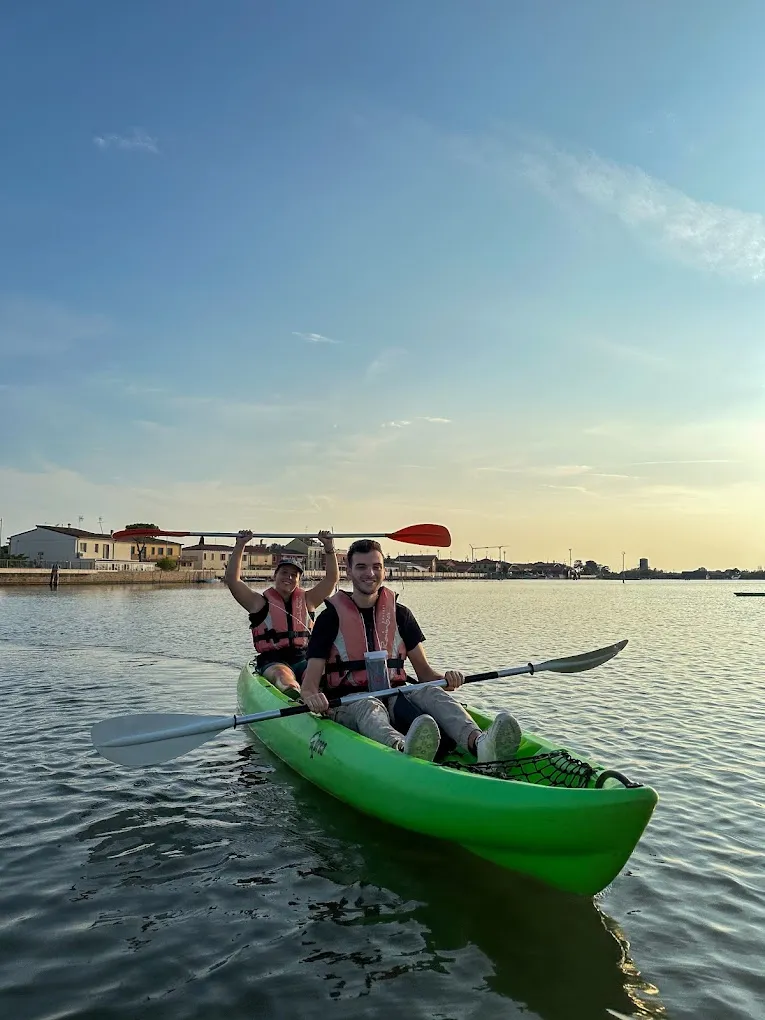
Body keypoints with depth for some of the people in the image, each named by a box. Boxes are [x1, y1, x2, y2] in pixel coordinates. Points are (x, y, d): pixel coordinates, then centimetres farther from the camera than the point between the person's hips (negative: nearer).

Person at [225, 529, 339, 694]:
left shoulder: (306, 600, 18)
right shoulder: (261, 602, 10)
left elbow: (332, 578, 13)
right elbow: (232, 579, 1)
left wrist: (329, 547, 4)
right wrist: (240, 546, -3)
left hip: (303, 660, 4)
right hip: (272, 662, -4)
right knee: (282, 674, -37)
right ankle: (293, 692, -67)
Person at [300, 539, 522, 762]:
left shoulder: (400, 614, 11)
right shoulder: (332, 617, 1)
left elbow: (424, 671, 9)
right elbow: (309, 682, -6)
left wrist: (445, 678, -14)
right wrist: (311, 696, -30)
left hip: (394, 697, 3)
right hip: (348, 702, -3)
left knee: (431, 693, -27)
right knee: (368, 706, -37)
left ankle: (478, 742, -57)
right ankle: (401, 748, -71)